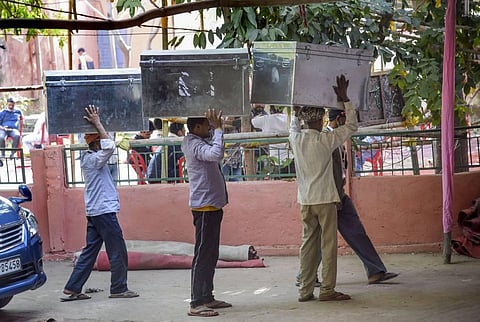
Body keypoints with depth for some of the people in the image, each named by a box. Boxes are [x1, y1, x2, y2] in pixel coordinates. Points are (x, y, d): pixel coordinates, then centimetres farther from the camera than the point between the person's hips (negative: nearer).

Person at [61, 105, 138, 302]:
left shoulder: (88, 158, 14)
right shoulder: (93, 159, -15)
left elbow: (106, 146, 23)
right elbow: (109, 146, -28)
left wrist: (96, 123, 12)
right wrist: (97, 124, -21)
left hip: (94, 212, 10)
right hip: (104, 211, -10)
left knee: (90, 251, 10)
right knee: (118, 252, 0)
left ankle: (72, 289, 8)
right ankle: (119, 289, 8)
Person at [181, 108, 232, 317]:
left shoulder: (198, 142, 13)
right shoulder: (195, 145, -17)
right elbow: (217, 154, -35)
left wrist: (216, 126, 12)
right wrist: (218, 128, -25)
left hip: (211, 206, 10)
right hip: (205, 207, -10)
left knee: (210, 255, 15)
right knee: (203, 255, -10)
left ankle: (207, 297, 22)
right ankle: (196, 304, -9)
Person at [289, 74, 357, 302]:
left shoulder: (296, 139, 2)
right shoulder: (325, 140, -11)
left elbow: (294, 126, 28)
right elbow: (352, 126, -1)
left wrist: (297, 109, 33)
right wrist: (344, 100, 1)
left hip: (305, 200, 5)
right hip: (325, 199, -5)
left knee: (308, 244, 9)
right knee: (328, 244, -2)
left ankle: (305, 290, 9)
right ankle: (327, 290, -3)